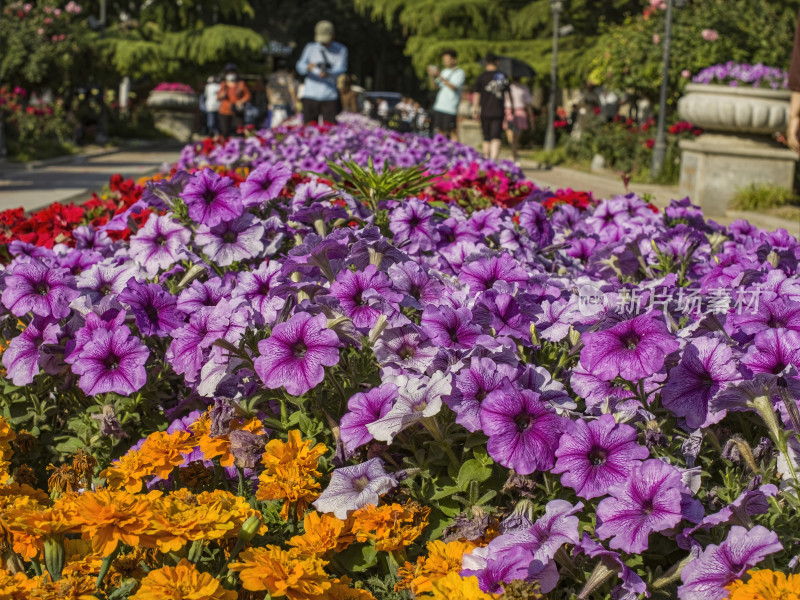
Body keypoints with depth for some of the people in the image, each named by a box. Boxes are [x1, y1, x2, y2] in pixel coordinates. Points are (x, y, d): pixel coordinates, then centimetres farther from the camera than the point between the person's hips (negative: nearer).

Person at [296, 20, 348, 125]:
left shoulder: (341, 50, 7)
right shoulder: (310, 47, 9)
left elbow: (341, 69, -7)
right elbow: (300, 67, 0)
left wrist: (328, 73, -29)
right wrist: (308, 67, -26)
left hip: (330, 97, -1)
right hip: (311, 96, 1)